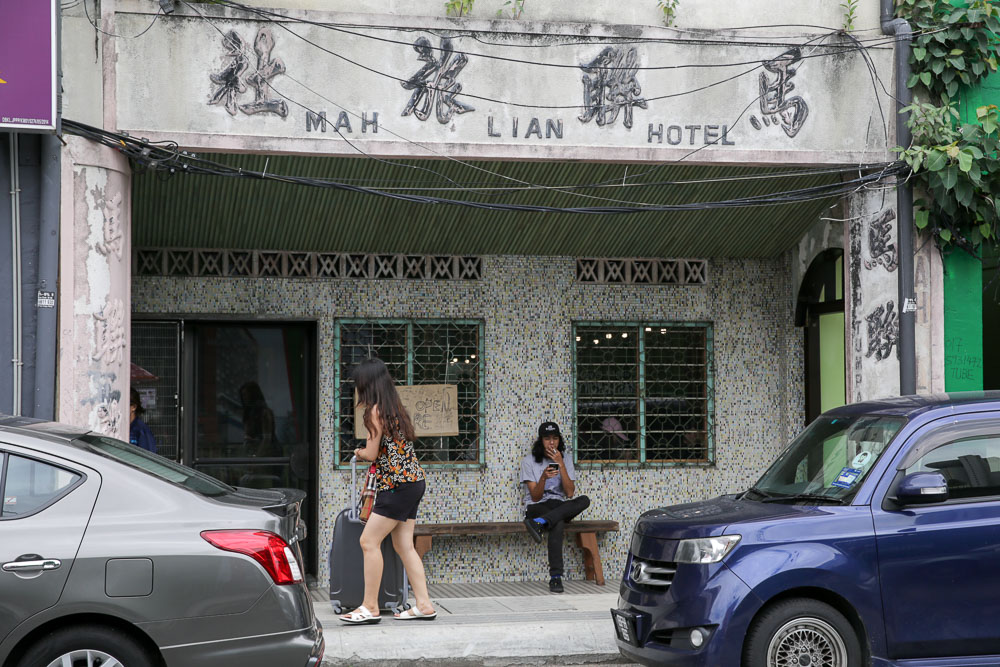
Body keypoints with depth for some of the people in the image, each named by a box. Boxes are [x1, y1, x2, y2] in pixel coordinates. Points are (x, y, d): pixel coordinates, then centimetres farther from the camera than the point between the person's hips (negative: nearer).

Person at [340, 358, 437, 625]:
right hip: (413, 482, 9)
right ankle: (424, 605, 8)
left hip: (398, 484, -9)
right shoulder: (395, 407, 15)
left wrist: (358, 452, 9)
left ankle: (370, 608, -5)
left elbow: (372, 454, -10)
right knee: (404, 545, 9)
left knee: (369, 541, -7)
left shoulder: (376, 411, -11)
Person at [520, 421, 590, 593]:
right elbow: (535, 497, -7)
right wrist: (544, 477, -26)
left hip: (560, 507, 3)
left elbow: (570, 493, -5)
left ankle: (539, 523, -41)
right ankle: (555, 577, -41)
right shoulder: (529, 461, 0)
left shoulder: (566, 459, 8)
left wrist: (561, 464, -13)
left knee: (584, 500, -30)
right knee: (558, 524, -38)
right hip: (536, 508, -3)